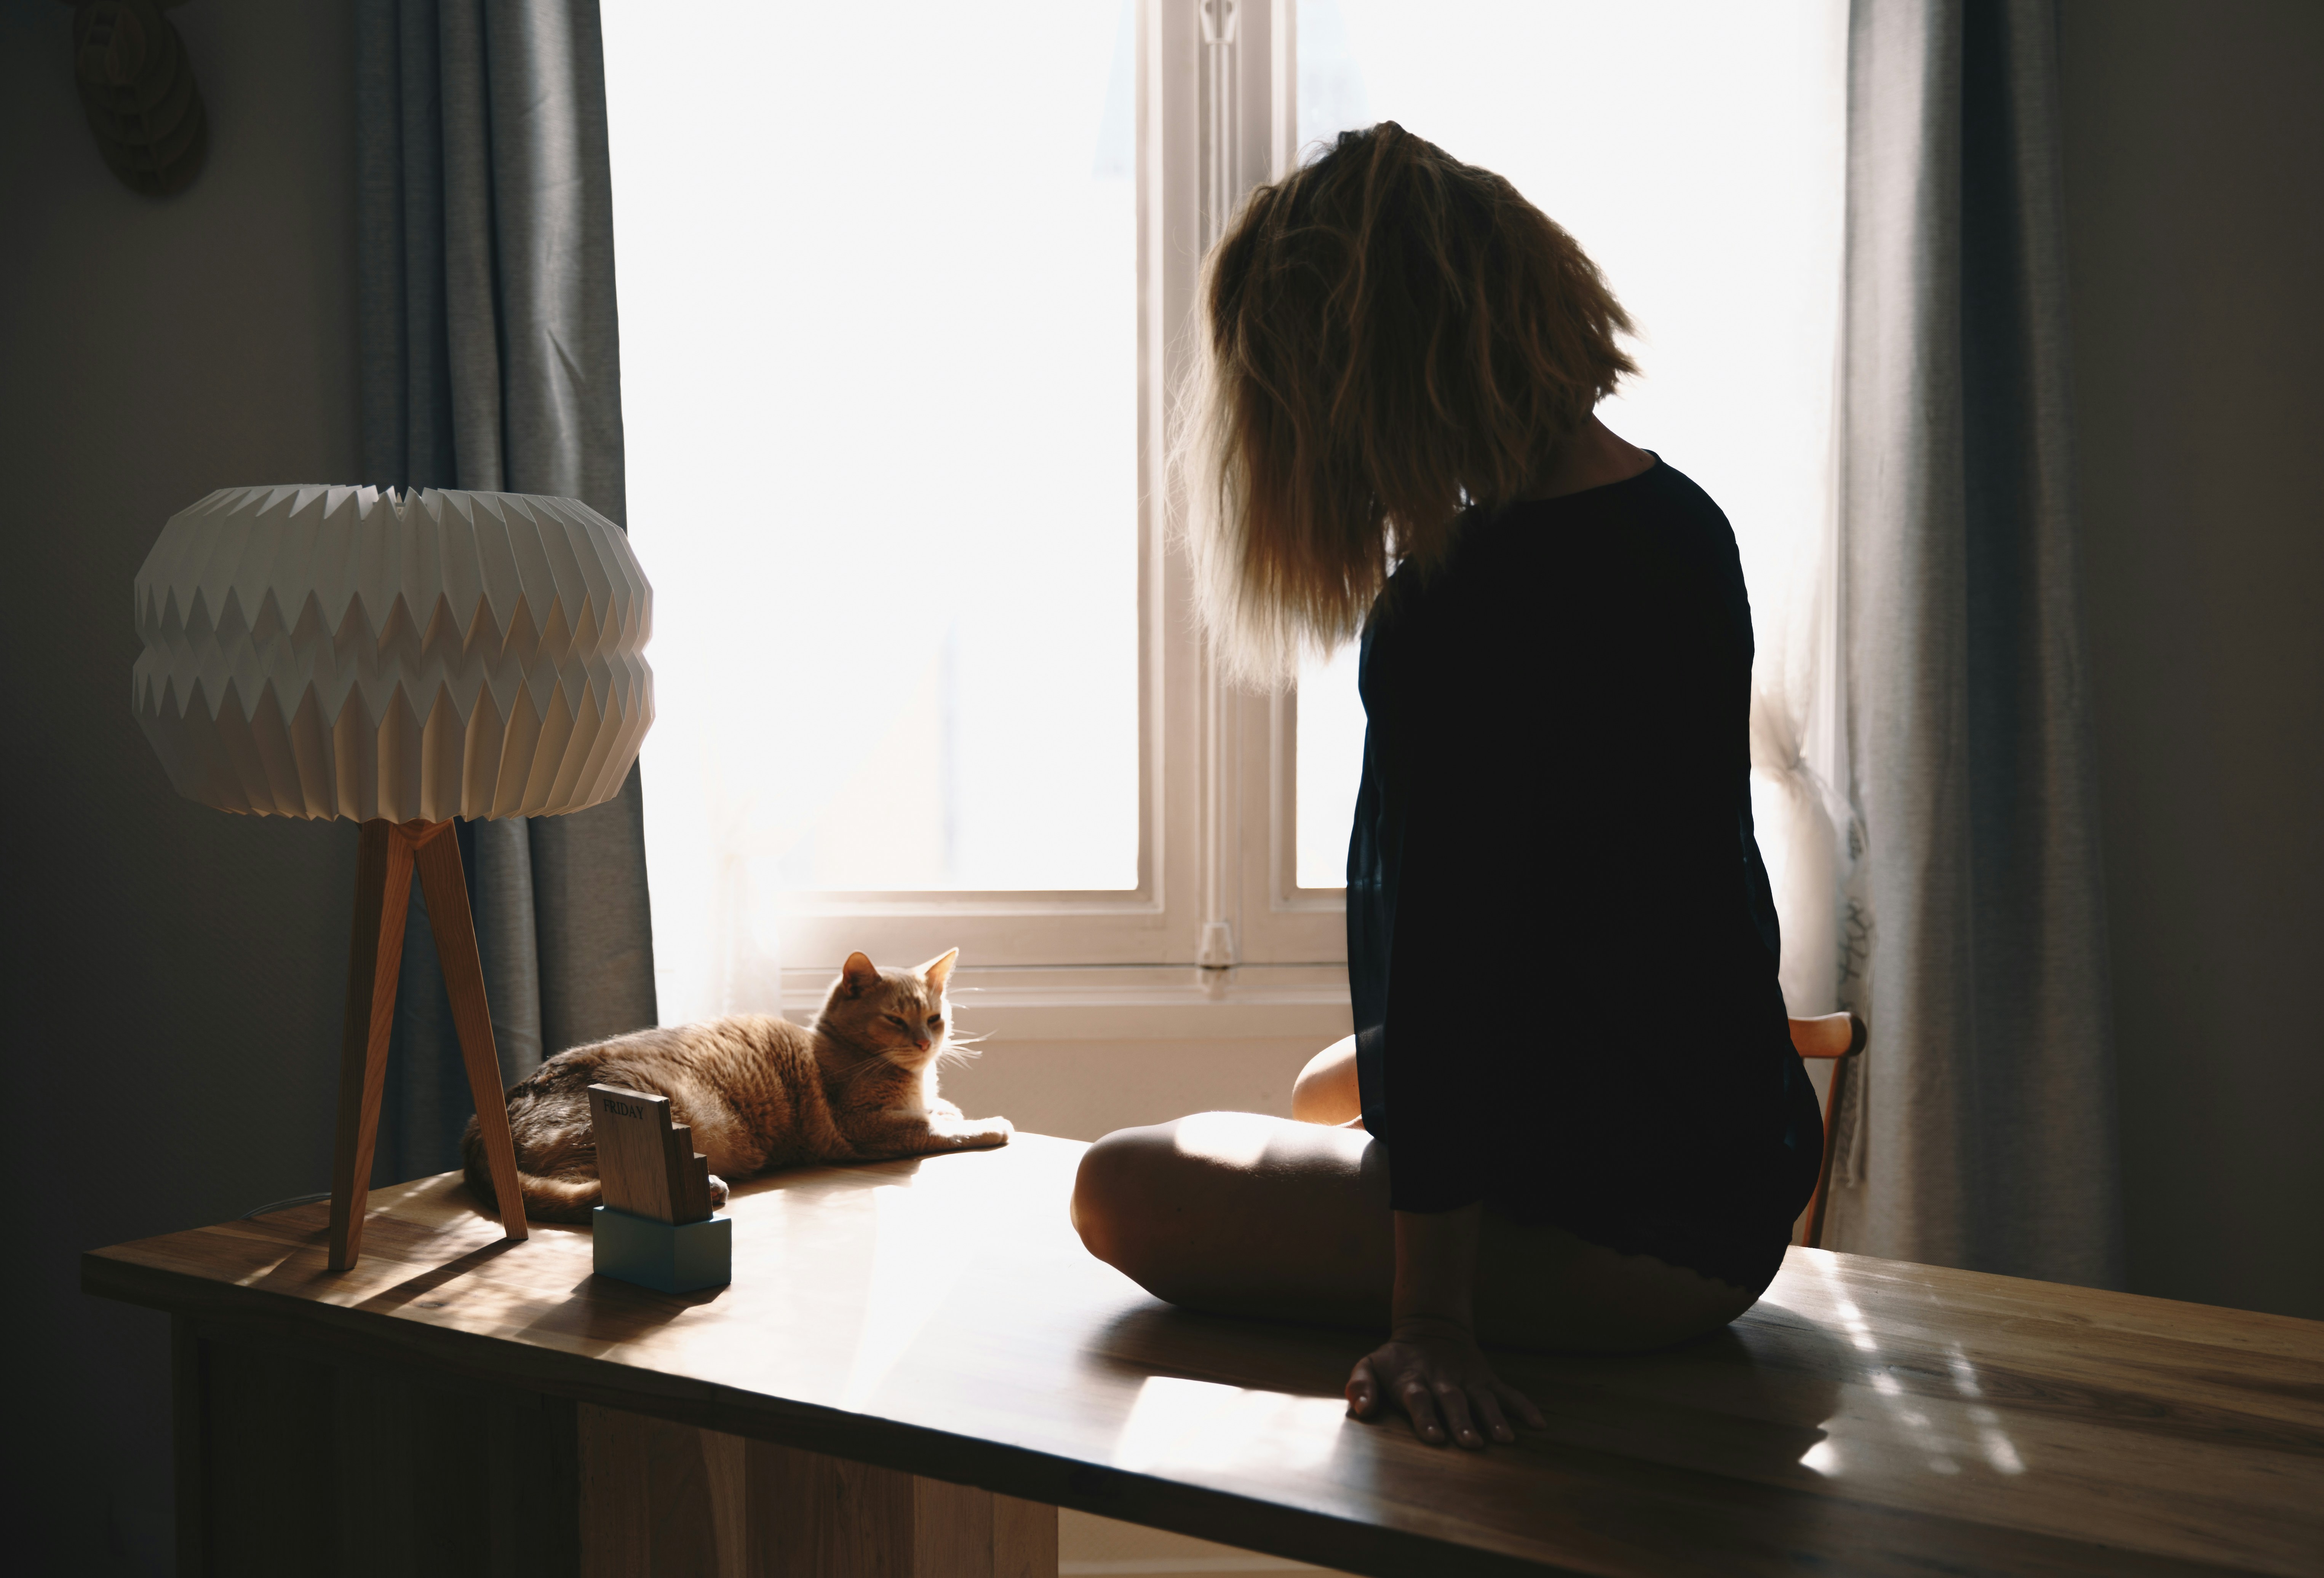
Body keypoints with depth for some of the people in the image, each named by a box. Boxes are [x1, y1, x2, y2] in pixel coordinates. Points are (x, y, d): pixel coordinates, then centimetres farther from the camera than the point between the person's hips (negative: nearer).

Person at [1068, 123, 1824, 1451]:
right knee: (1333, 1088, 34)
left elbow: (1448, 960, -25)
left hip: (1624, 1229, -9)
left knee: (1127, 1190, 4)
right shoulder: (1679, 517, 2)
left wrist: (1430, 1318, -22)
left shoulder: (1454, 614, -26)